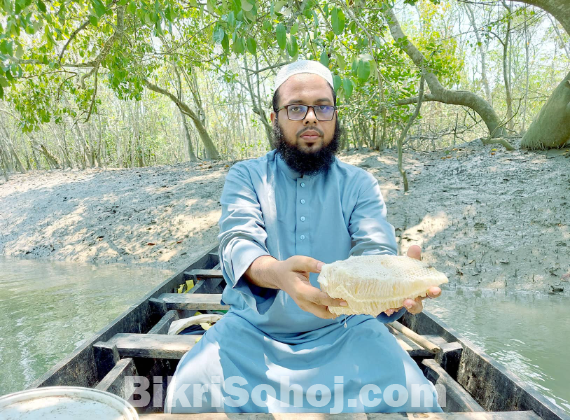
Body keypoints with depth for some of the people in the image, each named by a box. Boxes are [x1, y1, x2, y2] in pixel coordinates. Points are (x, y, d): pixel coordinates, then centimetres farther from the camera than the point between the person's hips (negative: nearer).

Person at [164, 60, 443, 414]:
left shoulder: (359, 184, 3)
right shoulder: (246, 176, 0)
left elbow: (375, 249, -10)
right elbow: (238, 242, -15)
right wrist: (275, 273, -39)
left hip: (342, 331, 1)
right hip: (254, 330, 0)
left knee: (416, 398, -20)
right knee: (189, 393, -23)